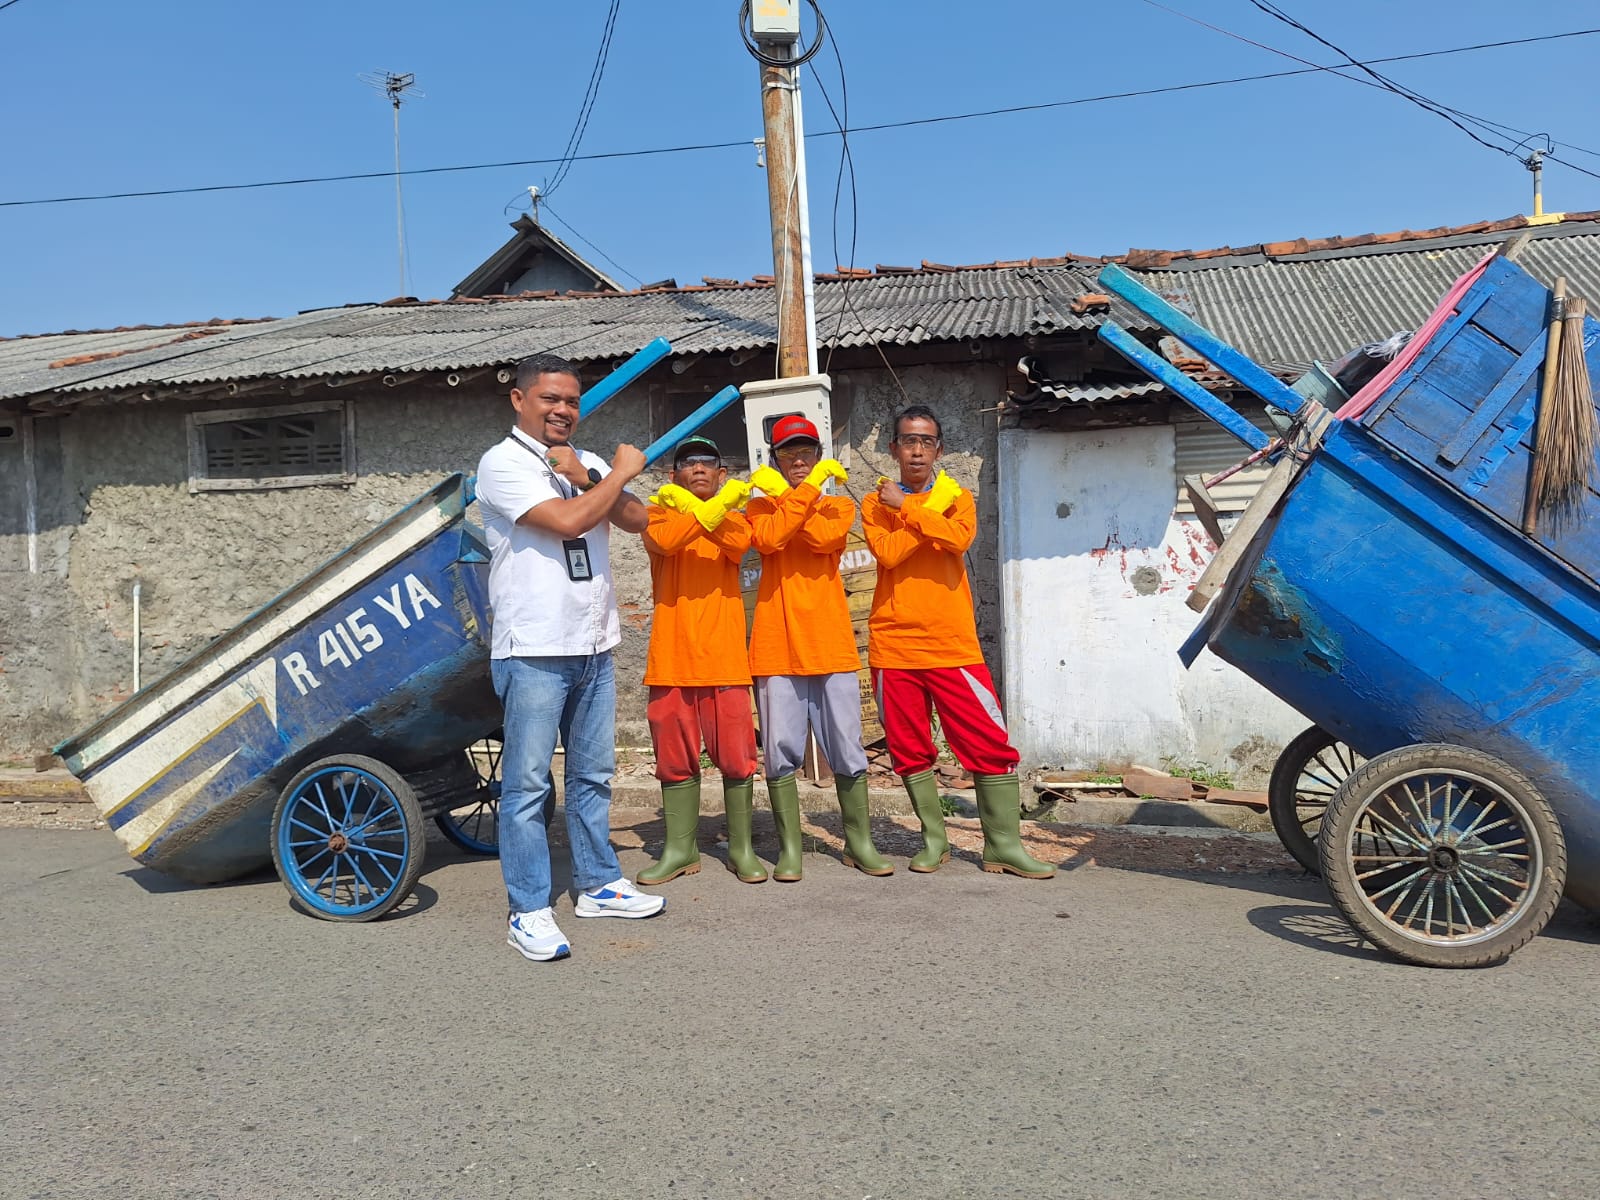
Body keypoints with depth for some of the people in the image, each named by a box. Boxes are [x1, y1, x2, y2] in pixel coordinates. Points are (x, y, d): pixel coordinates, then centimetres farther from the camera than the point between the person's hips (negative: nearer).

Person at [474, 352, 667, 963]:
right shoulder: (503, 463, -6)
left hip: (594, 645, 7)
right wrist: (620, 473, -5)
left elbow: (638, 519, 2)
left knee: (593, 774, 15)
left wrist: (585, 477, -10)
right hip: (534, 649, -7)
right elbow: (566, 521, -18)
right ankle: (529, 911, 5)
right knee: (528, 782, -3)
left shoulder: (590, 463, 15)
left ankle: (598, 884, 28)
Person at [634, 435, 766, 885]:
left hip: (724, 653, 0)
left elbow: (739, 545, -12)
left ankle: (741, 847, 13)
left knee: (736, 756, 1)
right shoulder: (659, 512, 11)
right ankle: (680, 848, 17)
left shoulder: (734, 513, 13)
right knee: (674, 757, 6)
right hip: (671, 656, 0)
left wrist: (692, 506, -22)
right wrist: (714, 507, -25)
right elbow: (665, 541, -14)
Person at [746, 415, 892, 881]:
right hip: (777, 646, 0)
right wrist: (807, 490, -14)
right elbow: (769, 539, -13)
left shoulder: (839, 505, 13)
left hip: (831, 644, 1)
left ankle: (859, 843, 16)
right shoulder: (760, 505, 11)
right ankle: (789, 848, 10)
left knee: (848, 750, 4)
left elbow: (825, 537, -11)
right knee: (781, 751, 1)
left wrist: (783, 495, -7)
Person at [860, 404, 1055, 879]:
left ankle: (1004, 844, 5)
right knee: (910, 749, 6)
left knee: (990, 743, -5)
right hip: (894, 645, 0)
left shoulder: (958, 498, 9)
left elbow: (958, 538, -14)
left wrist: (906, 507, -10)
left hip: (953, 644, 0)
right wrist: (931, 515, -11)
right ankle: (934, 840, 21)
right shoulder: (876, 502, 8)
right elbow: (887, 552, -12)